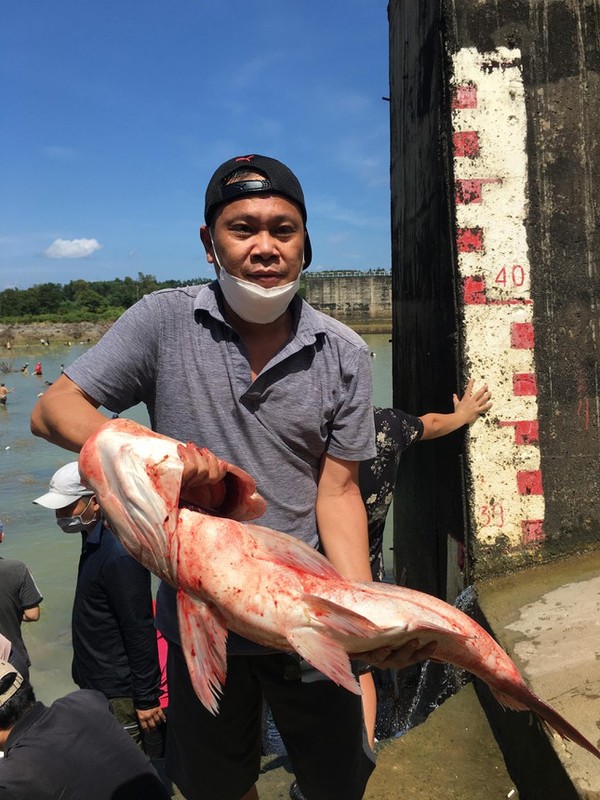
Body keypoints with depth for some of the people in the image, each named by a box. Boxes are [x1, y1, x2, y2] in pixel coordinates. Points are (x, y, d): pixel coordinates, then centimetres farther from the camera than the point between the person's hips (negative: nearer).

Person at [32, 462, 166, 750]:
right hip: (94, 684, 9)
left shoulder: (119, 555, -25)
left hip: (116, 694, -9)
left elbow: (139, 632, -23)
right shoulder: (93, 541, 5)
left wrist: (146, 699, -18)